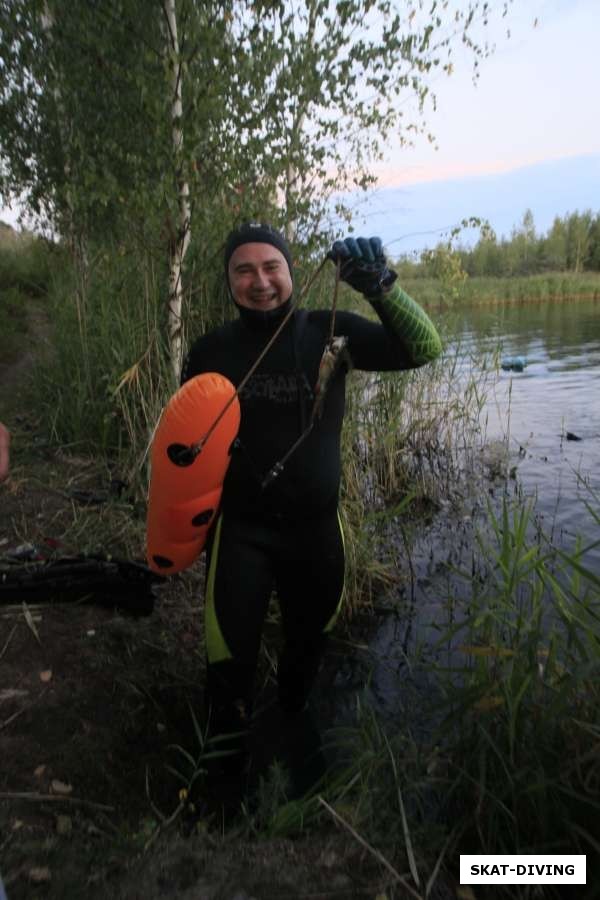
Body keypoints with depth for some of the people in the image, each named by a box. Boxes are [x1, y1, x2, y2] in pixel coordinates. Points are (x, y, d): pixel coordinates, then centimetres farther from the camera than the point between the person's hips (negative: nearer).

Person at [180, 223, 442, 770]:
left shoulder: (329, 332, -8)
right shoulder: (211, 351, -7)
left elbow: (423, 349, -15)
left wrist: (380, 286, -30)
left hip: (317, 525, 2)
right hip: (240, 530, -1)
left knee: (310, 643, 24)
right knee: (230, 660, 4)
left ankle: (293, 727, 56)